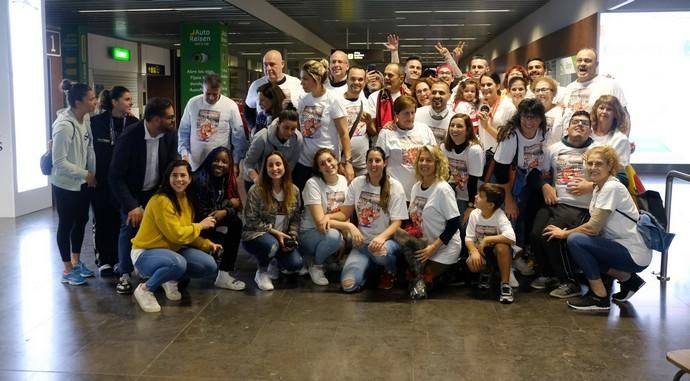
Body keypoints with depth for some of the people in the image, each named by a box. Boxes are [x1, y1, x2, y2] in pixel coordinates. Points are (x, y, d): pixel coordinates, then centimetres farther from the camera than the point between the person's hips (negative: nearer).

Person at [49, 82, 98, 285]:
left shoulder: (86, 119, -1)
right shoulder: (64, 125, -24)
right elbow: (59, 162, -24)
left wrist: (93, 174, -1)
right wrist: (86, 175, -18)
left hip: (83, 182, 8)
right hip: (65, 184, -8)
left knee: (82, 220, 17)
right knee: (66, 224, 5)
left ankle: (76, 261, 33)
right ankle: (67, 269, 18)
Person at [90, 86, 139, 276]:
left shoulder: (133, 122, -1)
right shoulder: (97, 121, -7)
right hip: (101, 180, -2)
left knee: (121, 219, 5)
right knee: (103, 219, 6)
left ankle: (119, 259, 18)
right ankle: (104, 260, 16)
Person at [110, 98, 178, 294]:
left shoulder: (170, 135, -15)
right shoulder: (129, 137, -27)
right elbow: (116, 177, -24)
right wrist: (131, 206, -28)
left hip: (157, 191, 3)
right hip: (132, 192, -3)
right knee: (129, 228, -12)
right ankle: (124, 275, 2)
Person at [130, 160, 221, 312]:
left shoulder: (187, 199, 5)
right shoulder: (161, 201, -23)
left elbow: (186, 233, 11)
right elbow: (176, 234, -25)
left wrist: (207, 244, -1)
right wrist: (200, 226, -12)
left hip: (172, 250, 8)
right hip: (145, 253, -8)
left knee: (209, 265, -8)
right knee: (178, 264, -39)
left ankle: (171, 280, 15)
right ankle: (145, 289, -13)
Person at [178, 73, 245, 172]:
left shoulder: (230, 106, -6)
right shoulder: (193, 103, 1)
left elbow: (238, 136, -3)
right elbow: (184, 130, 9)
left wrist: (235, 163, -5)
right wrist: (184, 152, -1)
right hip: (195, 164, 2)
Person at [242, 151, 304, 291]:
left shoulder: (294, 191, -1)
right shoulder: (256, 190, -14)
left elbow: (295, 219, 3)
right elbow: (251, 221, -14)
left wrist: (291, 238, -13)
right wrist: (275, 232, -18)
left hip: (282, 237, 4)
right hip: (256, 235, -4)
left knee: (296, 264, -20)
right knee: (271, 245, -39)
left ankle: (277, 263, 19)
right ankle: (261, 272, -5)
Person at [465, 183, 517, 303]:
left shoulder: (500, 216, -24)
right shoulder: (474, 214, -11)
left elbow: (511, 237, -41)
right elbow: (469, 238, -9)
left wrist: (487, 239, -34)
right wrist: (474, 251, -30)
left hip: (498, 253, -3)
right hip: (482, 252, 3)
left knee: (501, 247, -38)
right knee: (472, 263, -29)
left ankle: (505, 284, -20)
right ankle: (486, 271, 11)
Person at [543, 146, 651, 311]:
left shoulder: (611, 187, -18)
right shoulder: (599, 188, 9)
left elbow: (593, 227, -19)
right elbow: (597, 228, 7)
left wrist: (565, 234, -6)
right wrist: (568, 233, -7)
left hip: (635, 254, -9)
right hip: (622, 247, 9)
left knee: (575, 241, -18)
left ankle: (600, 298, -7)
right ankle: (627, 278, 15)